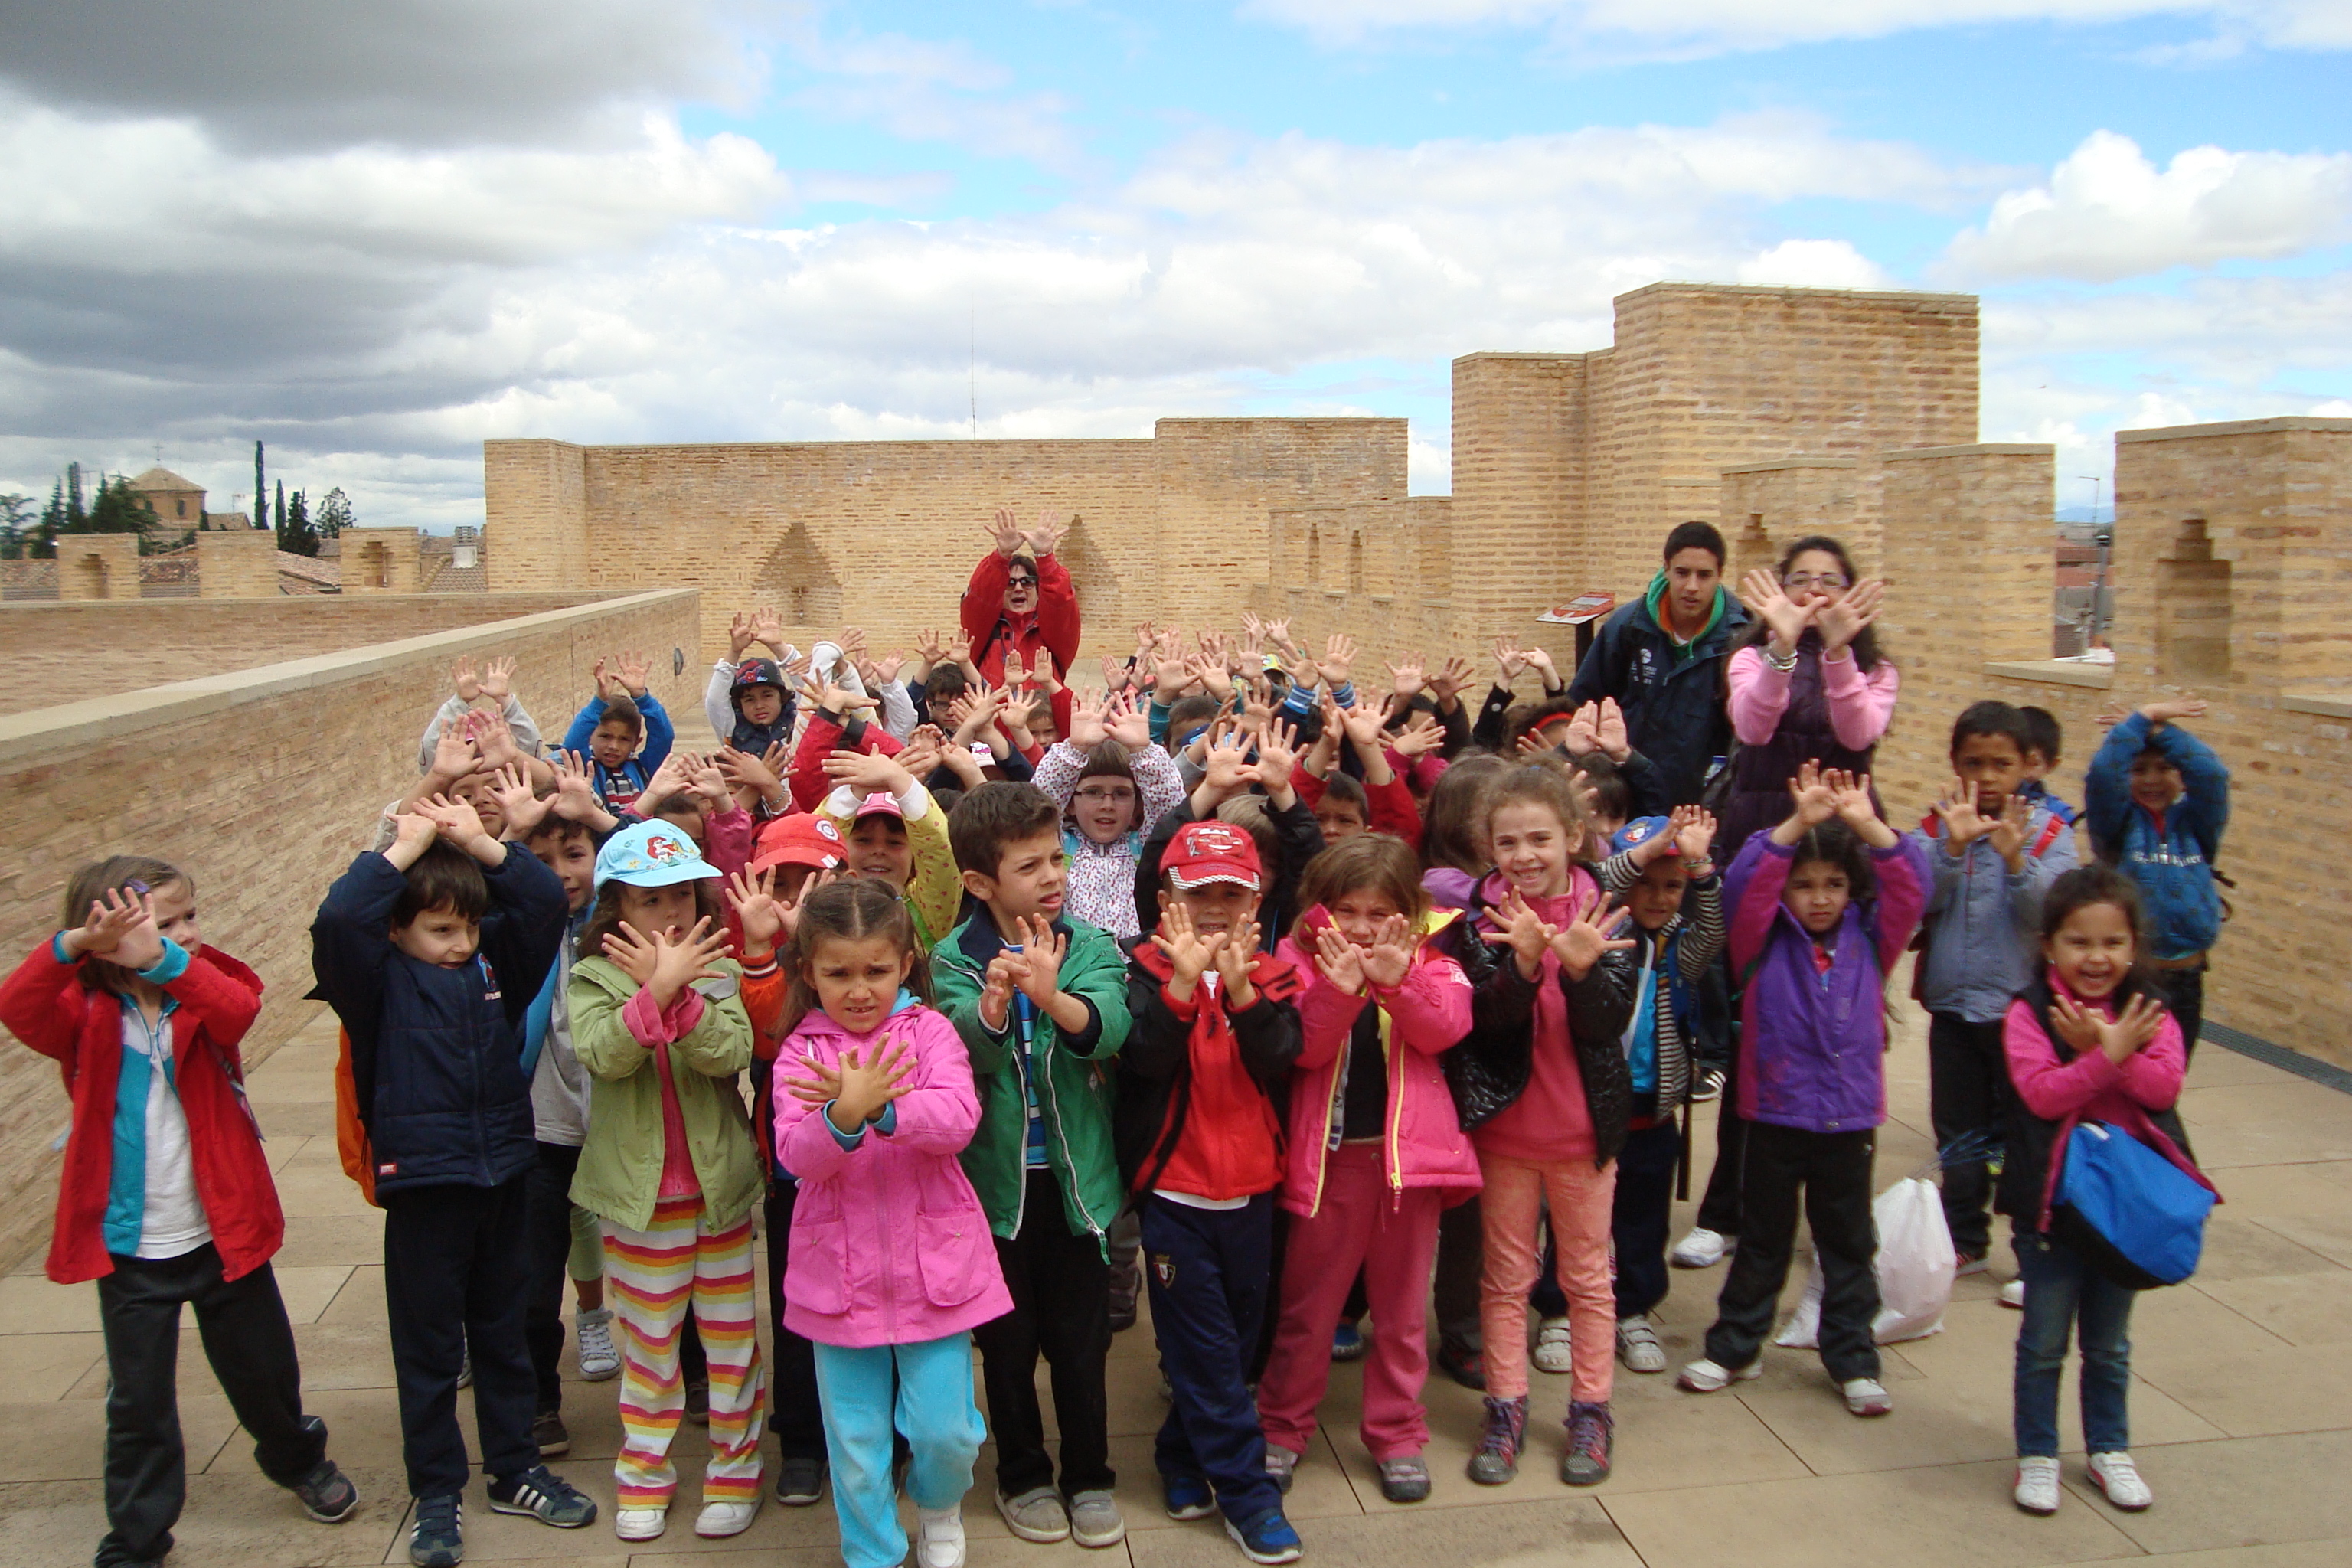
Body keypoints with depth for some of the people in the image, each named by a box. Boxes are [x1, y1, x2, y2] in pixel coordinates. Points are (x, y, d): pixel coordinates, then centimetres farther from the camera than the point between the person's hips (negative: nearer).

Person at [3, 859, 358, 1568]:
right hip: (129, 1249, -1)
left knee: (263, 1370, 17)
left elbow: (239, 1009, -30)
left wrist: (164, 961, -47)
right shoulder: (86, 1015, -6)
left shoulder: (203, 993, -6)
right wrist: (75, 944, -46)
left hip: (223, 1234, 1)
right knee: (138, 1401, 9)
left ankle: (298, 1460, 44)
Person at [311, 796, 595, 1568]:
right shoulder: (380, 982, -8)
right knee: (429, 1345, 9)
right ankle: (436, 1494, 23)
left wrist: (480, 844, -11)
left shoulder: (497, 962, 1)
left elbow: (548, 899, -6)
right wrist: (405, 850, -18)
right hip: (423, 1183, -3)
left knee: (503, 1331, 17)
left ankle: (515, 1470, 31)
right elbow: (337, 920, -25)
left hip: (502, 1174, 4)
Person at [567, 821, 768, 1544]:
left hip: (720, 1185, 1)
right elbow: (602, 1053, -24)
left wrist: (681, 995, -33)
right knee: (648, 1342, 13)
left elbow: (732, 1053, -19)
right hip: (638, 1191, -1)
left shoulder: (718, 972, -2)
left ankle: (734, 1468, 26)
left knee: (732, 1335, 10)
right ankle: (643, 1474, 29)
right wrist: (656, 989, -36)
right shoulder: (593, 979, -4)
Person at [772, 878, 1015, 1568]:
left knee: (945, 1429, 6)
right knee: (856, 1444, 11)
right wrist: (843, 1115, -36)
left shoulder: (929, 1031, -5)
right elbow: (798, 1156, -16)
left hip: (933, 1264, -1)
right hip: (841, 1272, 1)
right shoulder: (801, 1052, -2)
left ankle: (940, 1508, 39)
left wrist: (881, 1108, -36)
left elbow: (958, 1120, -20)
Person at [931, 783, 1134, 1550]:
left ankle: (1089, 1478, 31)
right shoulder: (954, 959, -7)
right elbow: (961, 1047, -25)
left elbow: (1108, 1026, -23)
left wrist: (1051, 996, -43)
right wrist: (990, 1007, -47)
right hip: (994, 1178, 0)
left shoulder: (1091, 947, -4)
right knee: (1007, 1341, 14)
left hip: (1076, 1176, 1)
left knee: (1081, 1340, 12)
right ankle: (1022, 1476, 34)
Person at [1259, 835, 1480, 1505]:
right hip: (1328, 1154, -1)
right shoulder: (1300, 957, -2)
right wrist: (1340, 990, -30)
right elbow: (1304, 1048, -14)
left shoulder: (1429, 959, 2)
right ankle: (1281, 1426, 26)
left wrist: (1397, 978, -31)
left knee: (1402, 1304, 13)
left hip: (1408, 1148, 1)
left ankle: (1397, 1433, 28)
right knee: (1306, 1302, 10)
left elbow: (1444, 1028, -16)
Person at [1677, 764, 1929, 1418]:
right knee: (1763, 1239, 13)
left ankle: (1853, 1359, 25)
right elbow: (1743, 884, -21)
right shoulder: (1766, 941, -4)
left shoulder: (1868, 939, 2)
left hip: (1849, 1116, 2)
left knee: (1849, 1243, 13)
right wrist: (1797, 824, -31)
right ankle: (1735, 1345, 26)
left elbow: (1911, 885, -10)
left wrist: (1868, 826, -24)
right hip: (1775, 1111, -1)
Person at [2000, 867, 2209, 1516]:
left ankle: (2108, 1449, 35)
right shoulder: (2029, 1012, -11)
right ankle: (2036, 1454, 22)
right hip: (2053, 1198, -3)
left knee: (2109, 1342, 19)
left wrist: (2106, 1047, -25)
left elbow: (2164, 1086, -14)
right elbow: (2042, 1094, -22)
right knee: (2043, 1341, 8)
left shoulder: (2149, 1013, 0)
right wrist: (2108, 1054, -28)